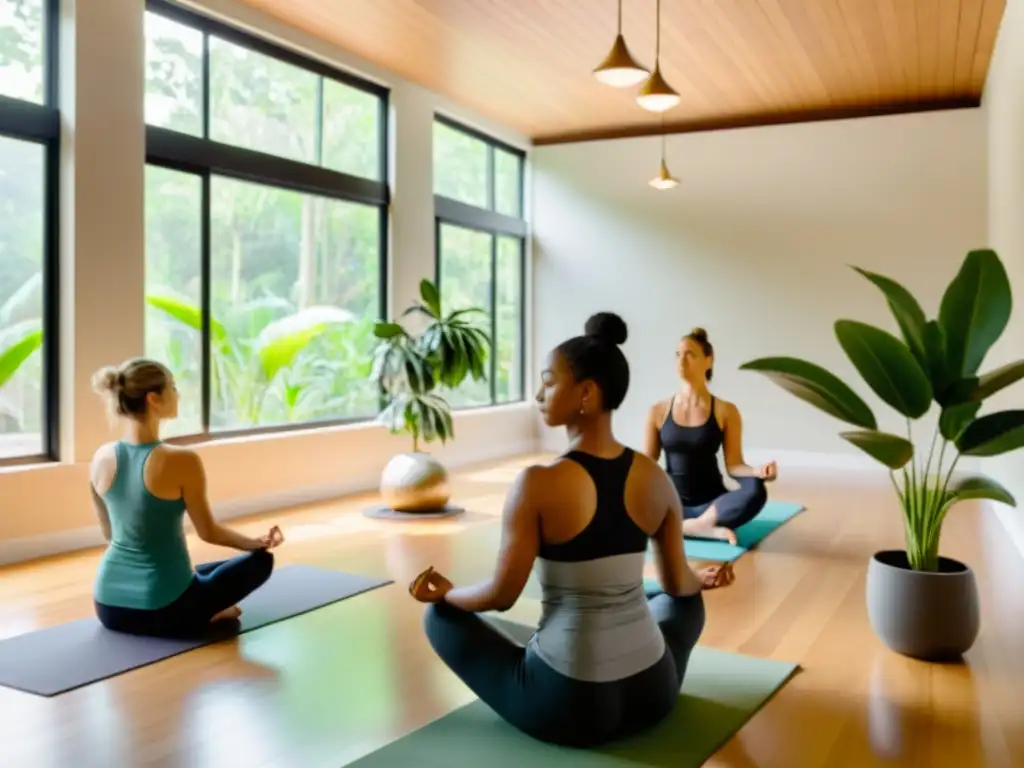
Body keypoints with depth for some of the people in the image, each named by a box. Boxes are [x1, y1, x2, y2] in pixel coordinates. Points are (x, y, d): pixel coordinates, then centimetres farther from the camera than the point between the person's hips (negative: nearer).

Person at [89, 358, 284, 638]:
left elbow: (110, 533, 12)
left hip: (109, 607, 7)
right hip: (164, 611, -6)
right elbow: (208, 532, -7)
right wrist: (256, 543, 13)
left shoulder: (101, 458, -2)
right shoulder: (182, 461, -21)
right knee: (260, 560, 17)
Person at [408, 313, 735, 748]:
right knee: (687, 602, 38)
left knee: (441, 615, 18)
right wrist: (705, 580, 32)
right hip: (651, 694, 5)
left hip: (566, 706, -4)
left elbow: (501, 595, -11)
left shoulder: (538, 484, -19)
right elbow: (679, 585, 8)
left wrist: (444, 593, 10)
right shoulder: (655, 479, -5)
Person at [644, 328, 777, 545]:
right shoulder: (659, 411, 4)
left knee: (755, 491, -33)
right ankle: (709, 528, -28)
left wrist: (758, 471, -24)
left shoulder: (725, 411, 0)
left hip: (711, 503, -1)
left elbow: (733, 465, -3)